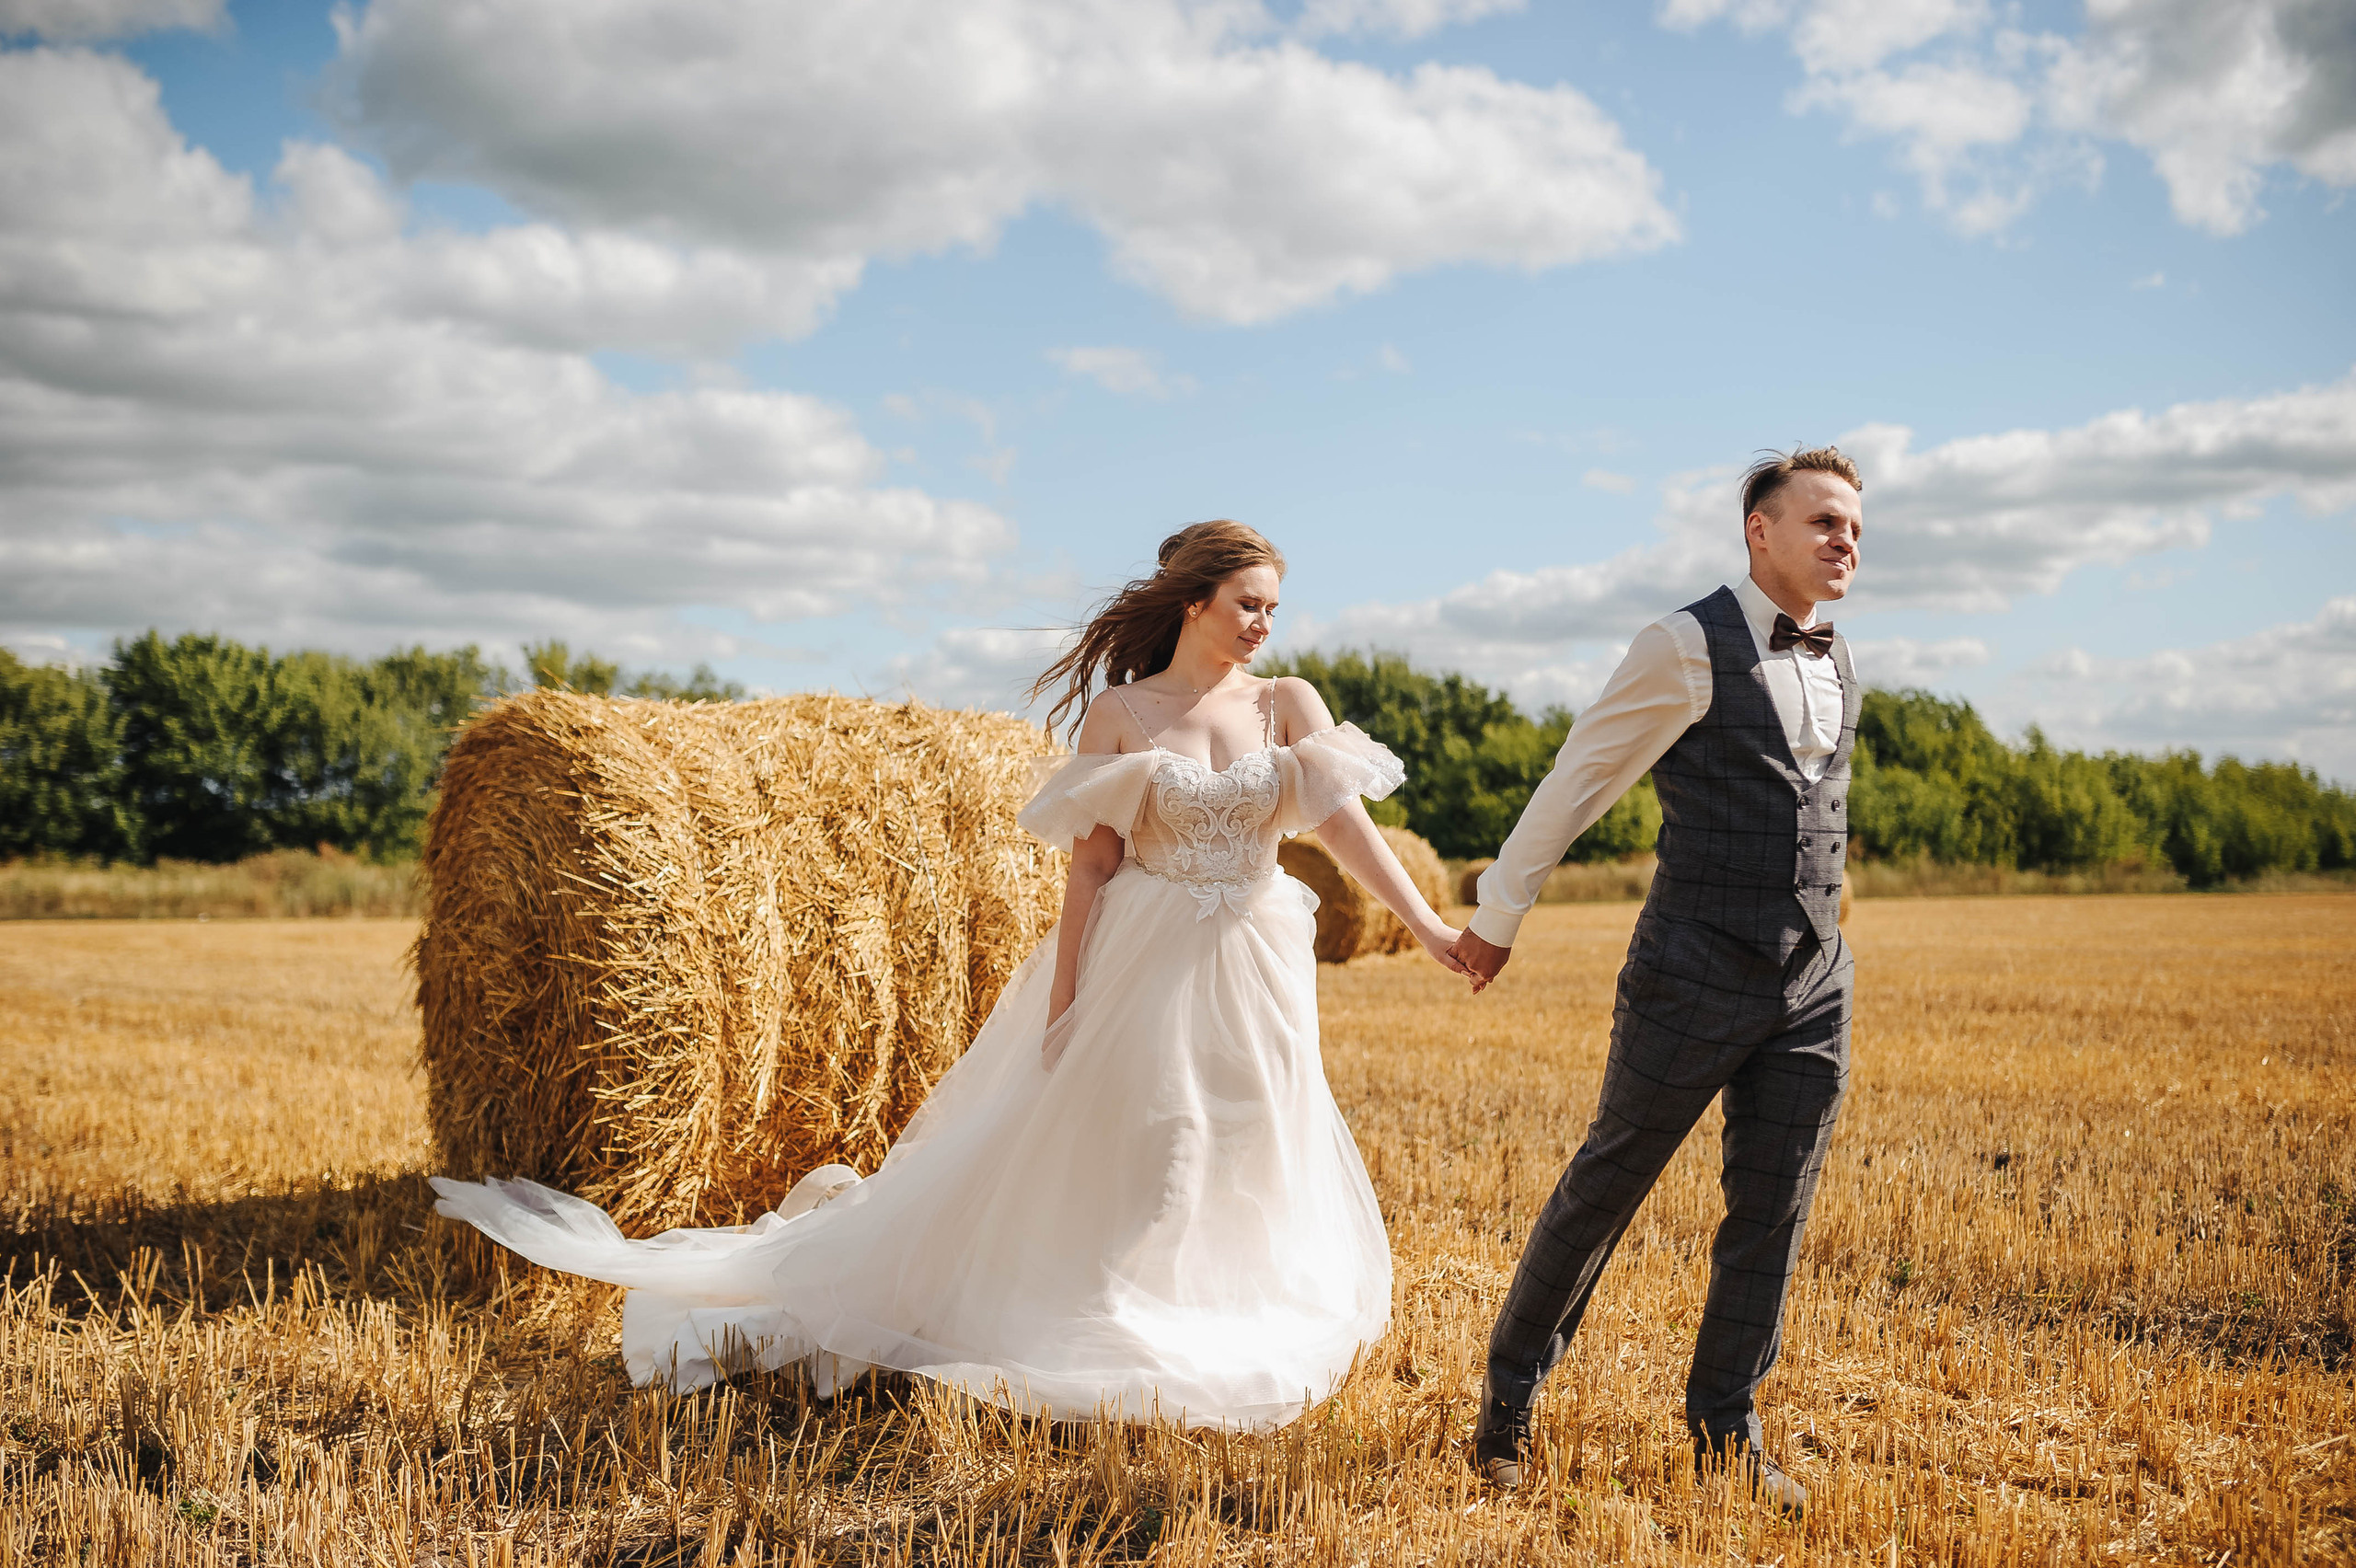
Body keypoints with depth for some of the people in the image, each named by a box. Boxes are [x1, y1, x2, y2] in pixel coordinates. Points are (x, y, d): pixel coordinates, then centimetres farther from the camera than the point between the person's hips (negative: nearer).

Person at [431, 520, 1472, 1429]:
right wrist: (1064, 998, -7)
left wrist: (1433, 930, -18)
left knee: (1243, 1170, 8)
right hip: (1137, 972, -3)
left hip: (1254, 978, 3)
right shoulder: (1117, 712, -3)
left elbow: (1347, 821, -6)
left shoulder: (1290, 706, 3)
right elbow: (1092, 859, -4)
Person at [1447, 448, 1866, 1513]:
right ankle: (1509, 1392, 21)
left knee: (1772, 1211, 8)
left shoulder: (1835, 664, 13)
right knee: (1608, 1182, 4)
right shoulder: (1689, 647, -8)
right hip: (1695, 974, -6)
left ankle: (1725, 1432, 22)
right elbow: (1578, 779, -4)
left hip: (1814, 983, 6)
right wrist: (1498, 914, 0)